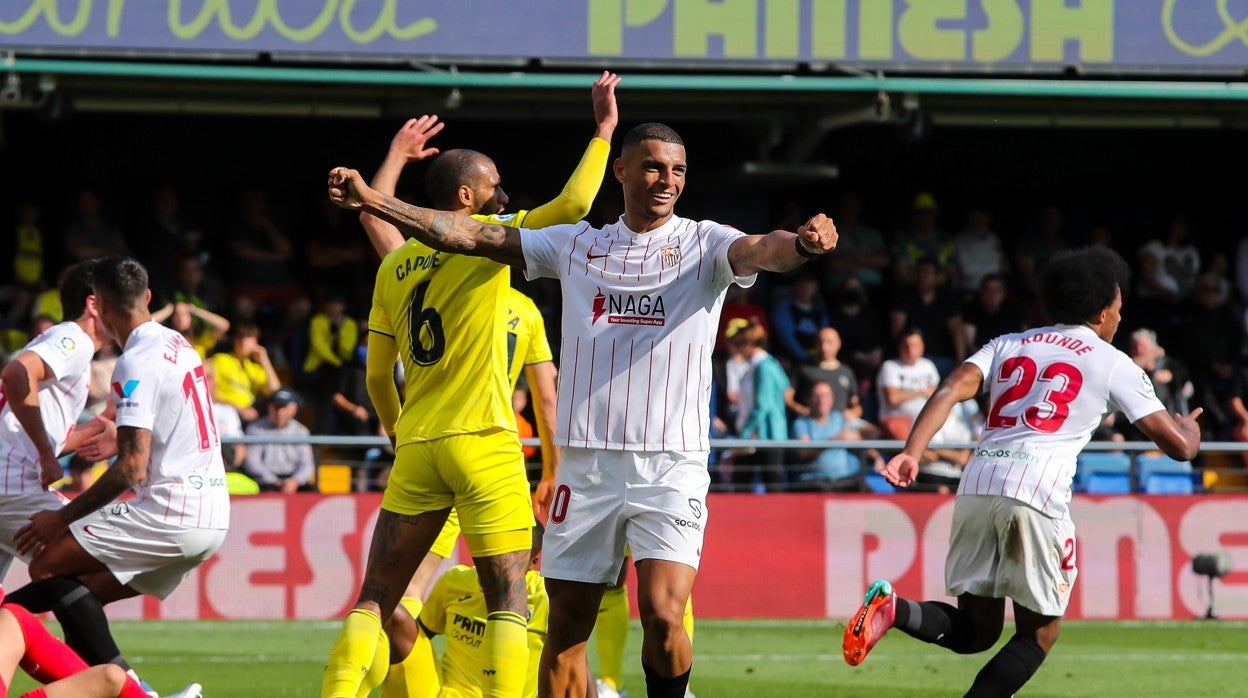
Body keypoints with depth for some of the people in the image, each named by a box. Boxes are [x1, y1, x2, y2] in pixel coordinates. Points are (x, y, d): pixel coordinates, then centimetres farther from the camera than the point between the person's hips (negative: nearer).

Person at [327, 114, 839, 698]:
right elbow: (468, 235, 13)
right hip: (586, 462, 3)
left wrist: (800, 244, -40)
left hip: (670, 465, -3)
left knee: (662, 614, -18)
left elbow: (759, 251, -16)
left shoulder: (704, 243, 5)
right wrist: (371, 201, 6)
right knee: (565, 627, 4)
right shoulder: (576, 244, 13)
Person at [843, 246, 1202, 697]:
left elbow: (952, 389, 4)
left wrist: (911, 453, -6)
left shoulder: (1009, 344, 23)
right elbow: (1180, 446, 10)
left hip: (978, 484, 5)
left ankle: (894, 608, -15)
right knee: (1039, 634, 9)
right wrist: (1190, 426, 34)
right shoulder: (1113, 363, 12)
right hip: (1037, 491, -5)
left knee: (975, 630, 14)